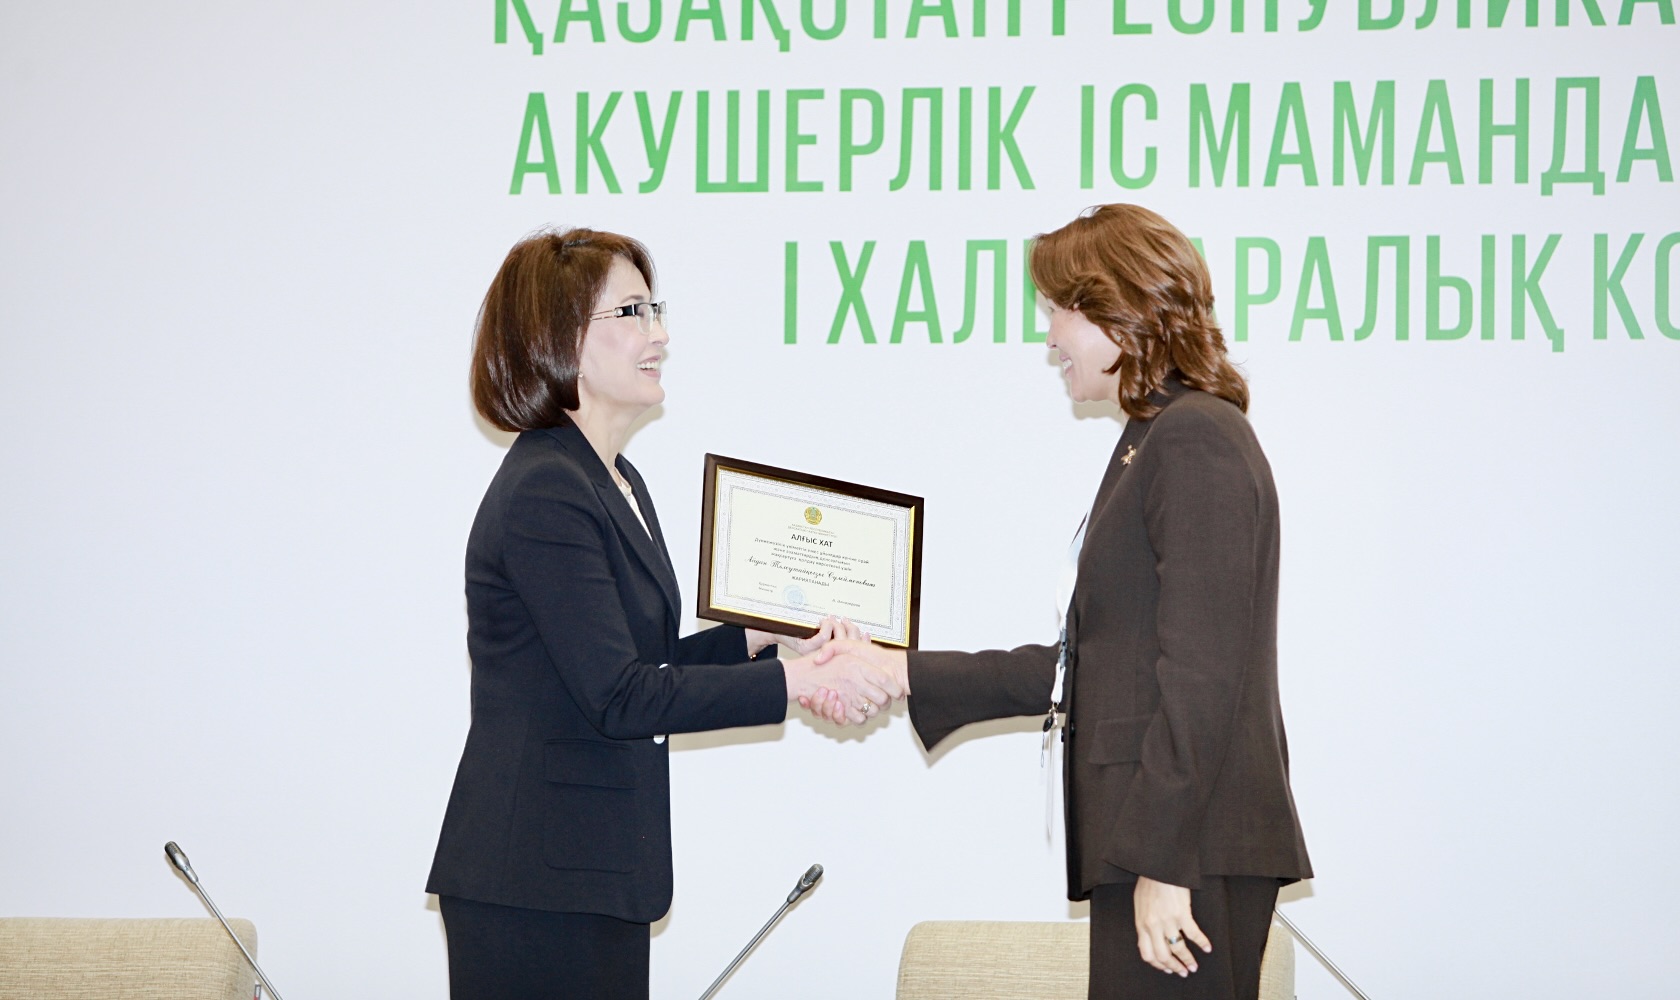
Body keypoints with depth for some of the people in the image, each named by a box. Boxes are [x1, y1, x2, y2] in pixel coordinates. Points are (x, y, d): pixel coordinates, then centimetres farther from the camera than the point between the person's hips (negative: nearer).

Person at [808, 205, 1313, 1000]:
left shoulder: (1197, 441, -11)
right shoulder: (1155, 443, 21)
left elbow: (1199, 672, -17)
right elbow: (1085, 662, 22)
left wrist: (1161, 861, -20)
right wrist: (902, 673, 23)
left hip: (1190, 846, -9)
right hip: (1157, 843, 9)